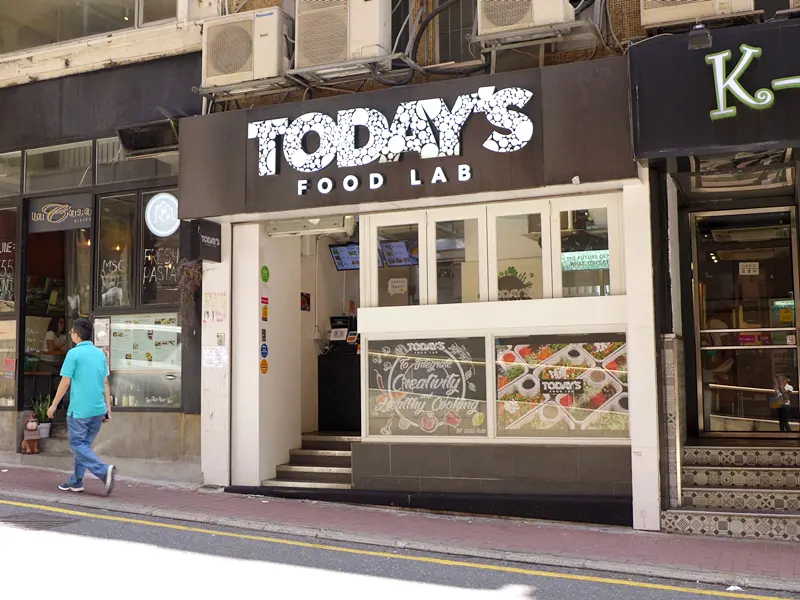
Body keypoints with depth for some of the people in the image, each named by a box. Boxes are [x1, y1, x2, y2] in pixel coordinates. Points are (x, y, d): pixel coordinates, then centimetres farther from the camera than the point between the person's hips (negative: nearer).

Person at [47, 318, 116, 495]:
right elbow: (105, 383, 10)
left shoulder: (74, 353, -9)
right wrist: (108, 408, 14)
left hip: (79, 409, -6)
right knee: (84, 444, 15)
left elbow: (65, 383, -8)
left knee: (77, 445, 0)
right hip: (98, 409, 6)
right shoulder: (100, 354, 9)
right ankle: (76, 482, 20)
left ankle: (104, 471, -19)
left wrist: (54, 405, 3)